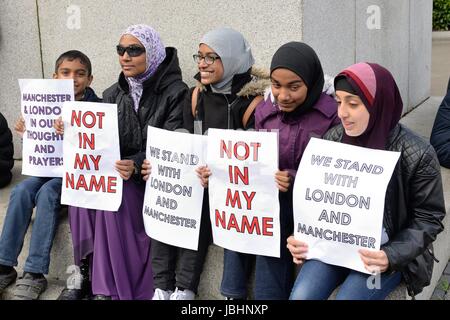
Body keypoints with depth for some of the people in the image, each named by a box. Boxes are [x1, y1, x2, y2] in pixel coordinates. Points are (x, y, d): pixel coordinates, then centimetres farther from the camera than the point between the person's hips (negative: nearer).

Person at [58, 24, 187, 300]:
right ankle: (86, 272, -13)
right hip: (116, 173, 5)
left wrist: (136, 165, -31)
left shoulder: (175, 92, -7)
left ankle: (110, 288, -19)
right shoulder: (113, 94, 12)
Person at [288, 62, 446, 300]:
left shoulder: (417, 155, -15)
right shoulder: (332, 139, -3)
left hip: (385, 252, -3)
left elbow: (428, 218, -7)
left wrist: (392, 256, -21)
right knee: (301, 295, -19)